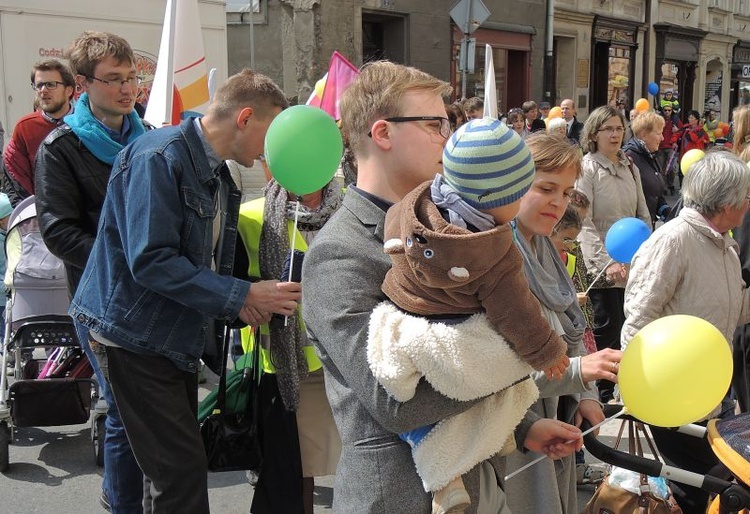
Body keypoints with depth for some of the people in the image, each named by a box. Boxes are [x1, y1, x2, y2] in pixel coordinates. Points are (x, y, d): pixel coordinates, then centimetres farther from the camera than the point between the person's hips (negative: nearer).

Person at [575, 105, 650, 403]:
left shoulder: (629, 168, 13)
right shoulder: (587, 168, -7)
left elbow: (643, 215, 18)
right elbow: (584, 222, -14)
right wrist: (605, 262, -21)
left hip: (631, 265, 6)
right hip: (602, 267, -6)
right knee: (609, 328, -5)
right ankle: (602, 394, 9)